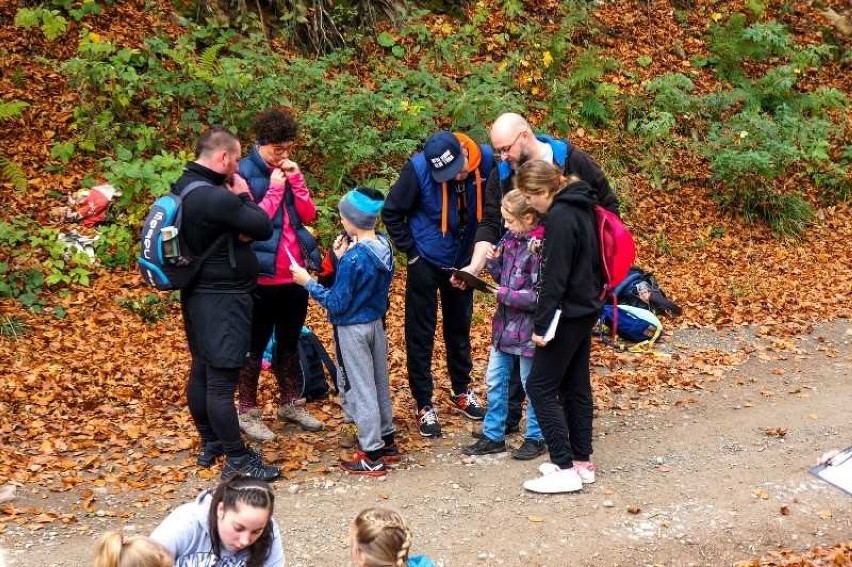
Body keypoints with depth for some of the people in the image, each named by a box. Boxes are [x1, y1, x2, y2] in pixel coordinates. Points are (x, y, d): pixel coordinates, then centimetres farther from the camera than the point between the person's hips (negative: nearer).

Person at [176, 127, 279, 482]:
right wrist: (244, 195, -4)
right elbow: (263, 227, -17)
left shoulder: (185, 186, 8)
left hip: (198, 293, 10)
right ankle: (238, 460, 1)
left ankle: (210, 444, 31)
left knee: (202, 370, 18)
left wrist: (237, 213, -5)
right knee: (222, 379, -6)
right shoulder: (216, 198, -23)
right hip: (222, 298, -10)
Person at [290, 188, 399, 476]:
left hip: (353, 330, -8)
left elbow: (337, 303, -20)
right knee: (379, 384, 20)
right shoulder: (384, 247, -2)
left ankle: (372, 456, 10)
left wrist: (308, 283, -12)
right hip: (377, 323, 8)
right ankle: (387, 441, 32)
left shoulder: (353, 258, -25)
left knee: (359, 389, 3)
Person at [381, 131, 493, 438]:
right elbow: (392, 213, -13)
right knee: (421, 334, 4)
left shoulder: (486, 159, -19)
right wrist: (411, 252, -12)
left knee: (460, 328, 19)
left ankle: (462, 390, 36)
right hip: (426, 263, -3)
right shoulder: (418, 168, -26)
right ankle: (424, 404, 15)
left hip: (462, 261, 3)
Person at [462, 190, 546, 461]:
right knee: (495, 380, 15)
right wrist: (494, 262, -5)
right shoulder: (511, 239, 4)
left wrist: (505, 294, -21)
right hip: (505, 324, 8)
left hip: (528, 329, -8)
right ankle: (493, 435, 27)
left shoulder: (541, 248, -21)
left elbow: (540, 297, -22)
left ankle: (535, 438, 25)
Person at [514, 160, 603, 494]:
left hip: (568, 314, -10)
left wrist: (542, 324, -17)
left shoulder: (560, 216, -19)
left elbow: (555, 277, -21)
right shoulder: (580, 207, 10)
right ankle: (582, 462, 20)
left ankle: (566, 469, -4)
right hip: (585, 310, 10)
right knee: (576, 386, 14)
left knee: (540, 386, -4)